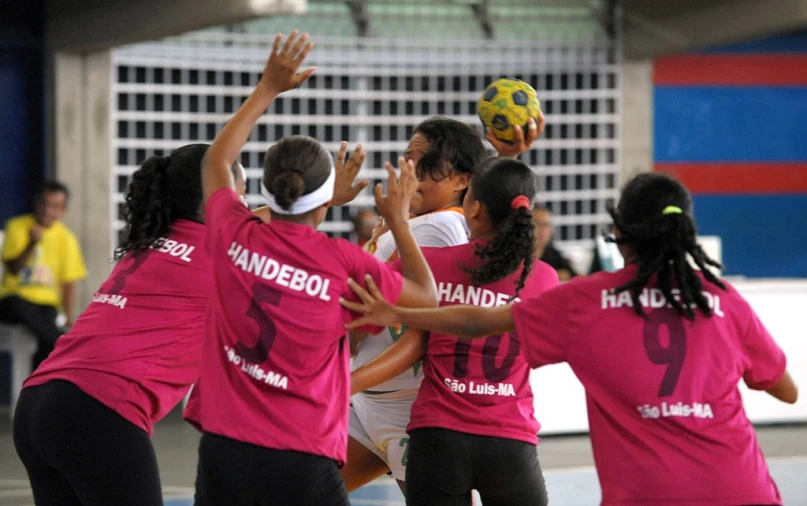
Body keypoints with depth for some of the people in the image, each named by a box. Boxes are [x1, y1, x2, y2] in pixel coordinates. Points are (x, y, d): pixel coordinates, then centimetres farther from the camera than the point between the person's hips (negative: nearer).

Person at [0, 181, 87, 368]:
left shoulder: (66, 238, 5)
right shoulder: (18, 226, 1)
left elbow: (69, 283, 4)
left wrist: (69, 319, -8)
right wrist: (32, 244, -22)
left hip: (46, 303, 1)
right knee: (20, 308, -38)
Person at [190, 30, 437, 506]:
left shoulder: (236, 237, 0)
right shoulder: (345, 262, -7)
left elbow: (216, 162, 22)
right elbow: (427, 298, 11)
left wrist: (268, 89, 26)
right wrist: (399, 219, 20)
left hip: (225, 449, 3)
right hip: (304, 462, -3)